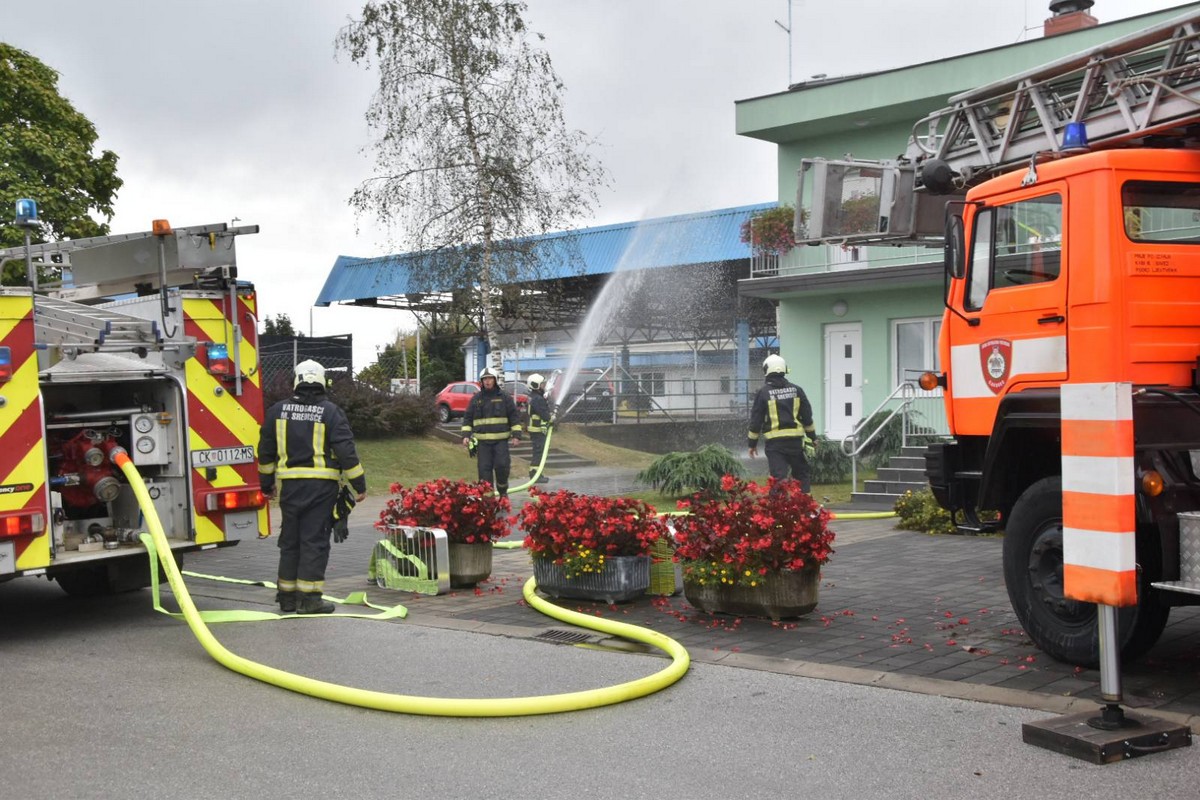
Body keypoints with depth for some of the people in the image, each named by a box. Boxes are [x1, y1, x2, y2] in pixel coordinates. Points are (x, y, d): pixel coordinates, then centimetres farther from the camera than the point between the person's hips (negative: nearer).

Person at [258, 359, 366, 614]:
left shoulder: (278, 411, 7)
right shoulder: (330, 412, -5)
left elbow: (266, 452, 13)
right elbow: (346, 451, -8)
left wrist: (266, 484, 24)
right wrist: (359, 484, -2)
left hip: (289, 484, 4)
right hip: (321, 485, -4)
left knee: (290, 540, 13)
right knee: (315, 540, -1)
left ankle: (287, 595, 18)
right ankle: (309, 598, -2)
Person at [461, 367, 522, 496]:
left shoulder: (505, 397, 4)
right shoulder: (476, 398, 8)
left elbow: (514, 416, 5)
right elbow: (467, 418, 11)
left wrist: (516, 435, -4)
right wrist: (466, 435, 0)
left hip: (501, 440, -2)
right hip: (482, 441, 2)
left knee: (502, 466, -9)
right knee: (484, 469, -1)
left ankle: (503, 492, 13)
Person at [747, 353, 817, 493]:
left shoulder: (763, 393, -3)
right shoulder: (796, 390, 7)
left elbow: (756, 420, -1)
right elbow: (807, 417, 10)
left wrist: (752, 443, 8)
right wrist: (812, 438, 20)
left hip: (775, 442, -3)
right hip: (796, 440, 3)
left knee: (778, 478, -4)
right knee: (801, 476, 14)